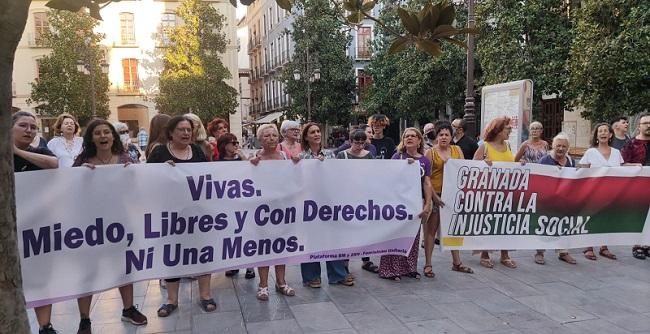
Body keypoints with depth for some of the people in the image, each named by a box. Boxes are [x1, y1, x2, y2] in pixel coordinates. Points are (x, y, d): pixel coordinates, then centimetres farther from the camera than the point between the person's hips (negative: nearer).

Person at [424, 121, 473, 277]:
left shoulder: (457, 150, 10)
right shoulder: (430, 152, -3)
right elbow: (426, 177, -8)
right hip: (435, 194, -4)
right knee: (431, 229, 2)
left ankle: (456, 262, 25)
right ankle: (428, 264, 9)